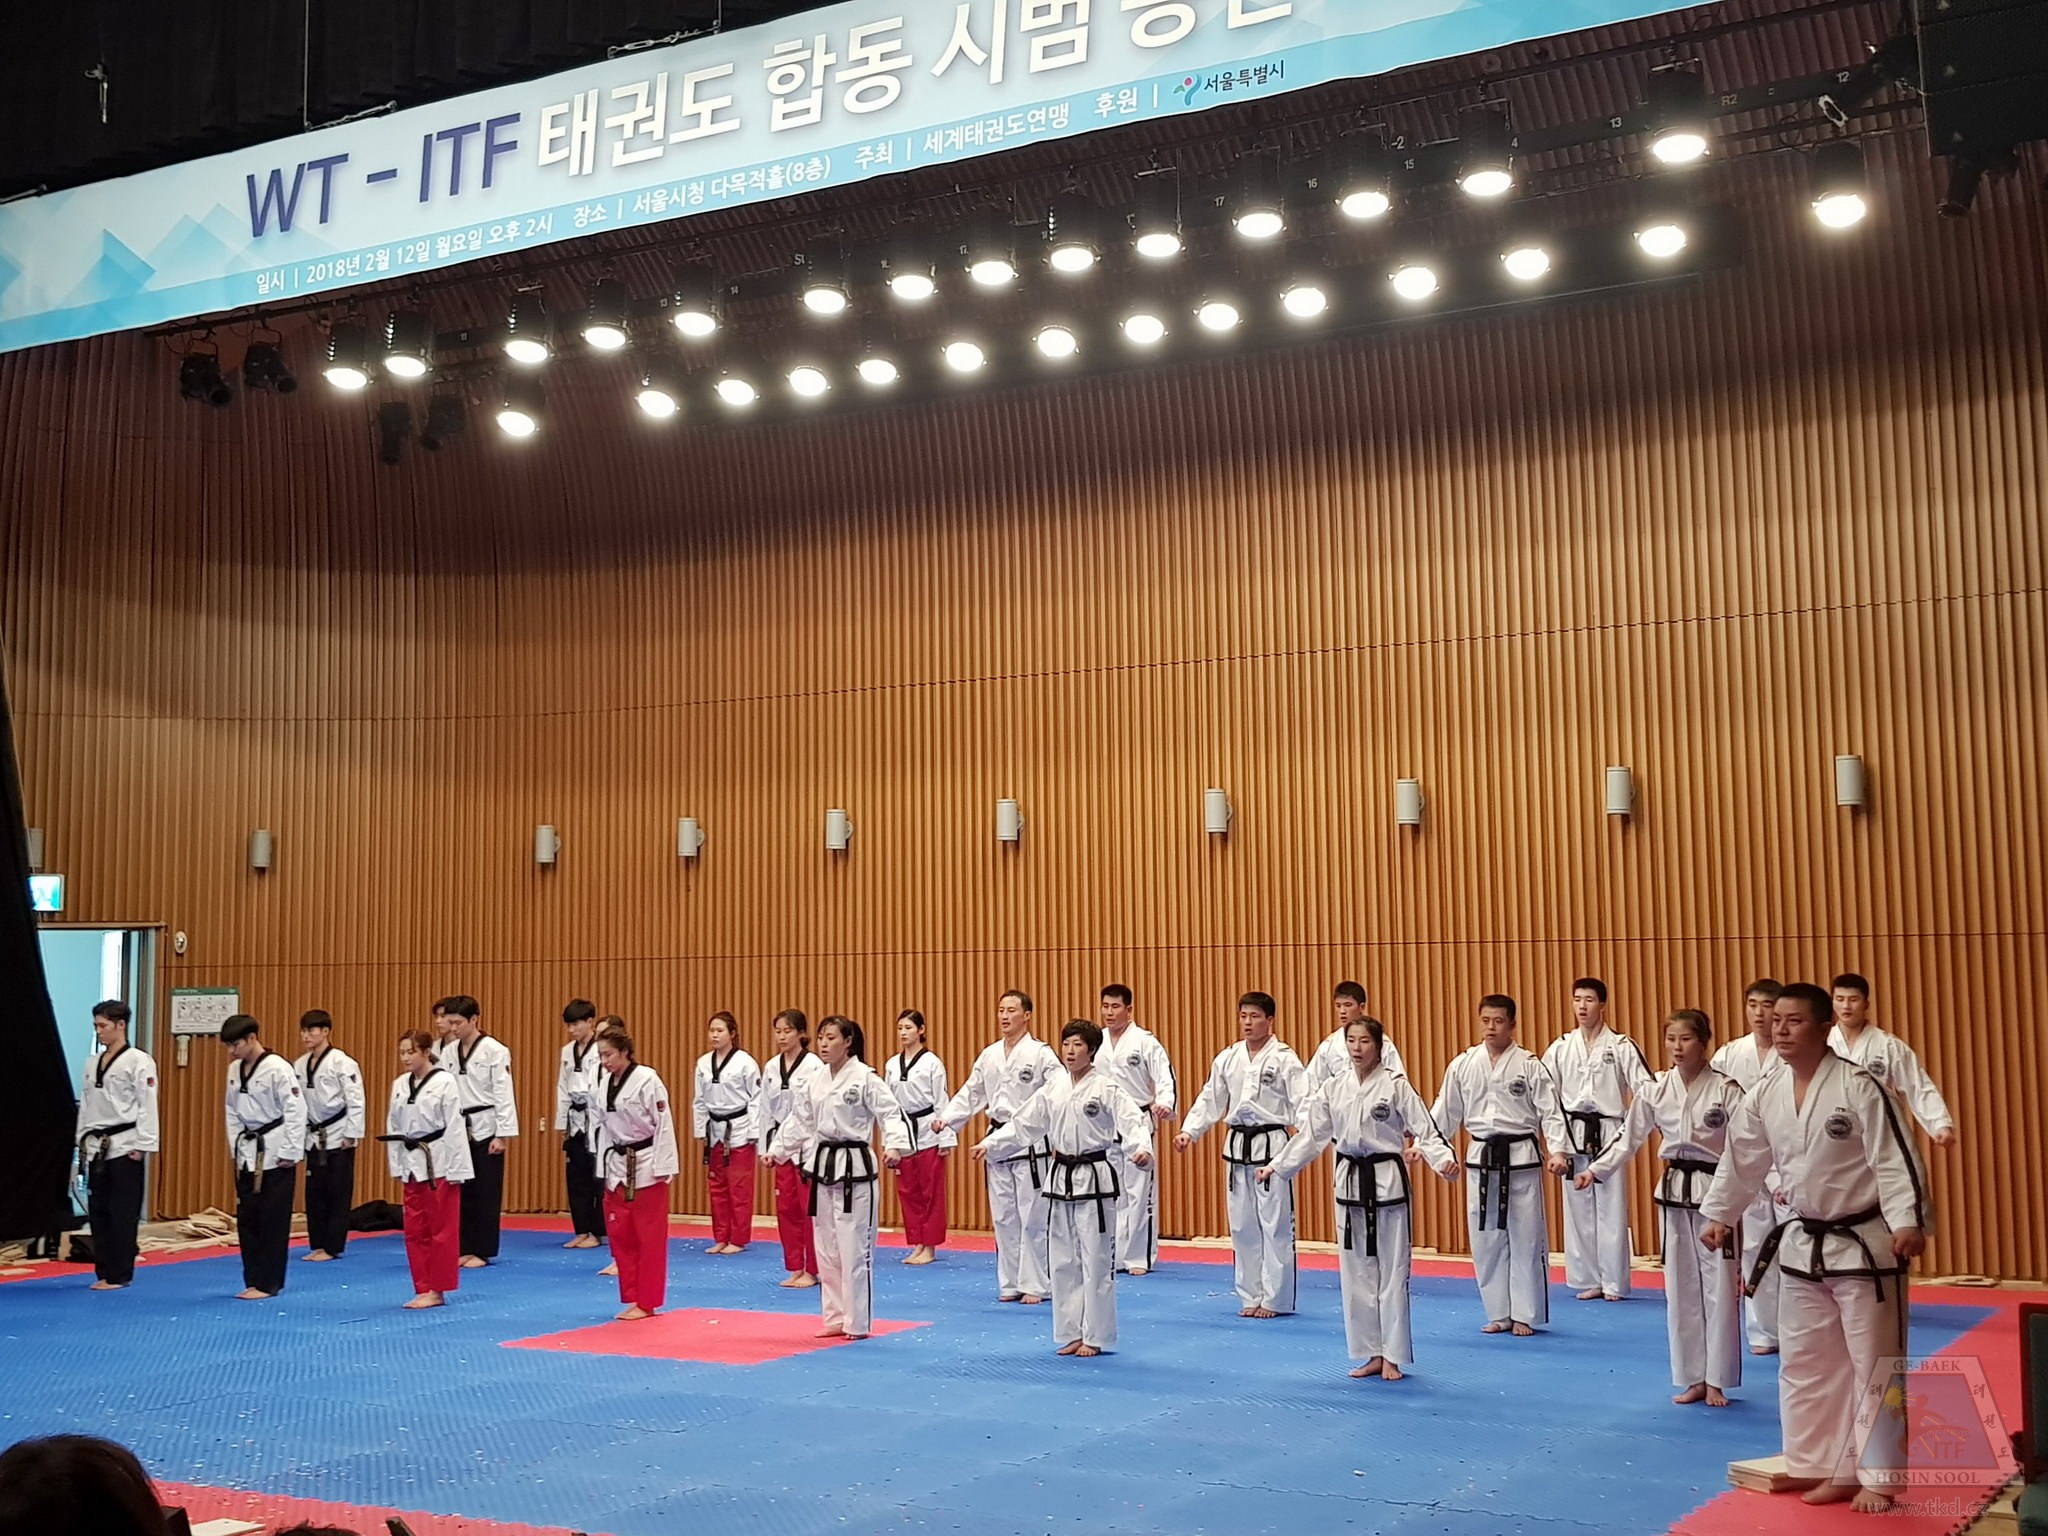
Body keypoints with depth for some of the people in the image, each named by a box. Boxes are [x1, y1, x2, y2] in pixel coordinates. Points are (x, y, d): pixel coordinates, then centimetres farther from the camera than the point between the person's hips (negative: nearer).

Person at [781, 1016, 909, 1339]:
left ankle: (858, 1322, 5)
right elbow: (800, 1122, 20)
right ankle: (836, 1318, 22)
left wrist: (894, 1147, -32)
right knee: (826, 1249, 12)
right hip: (823, 1166, 7)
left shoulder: (865, 1078, -10)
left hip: (854, 1167, -7)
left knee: (854, 1248, -5)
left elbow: (891, 1113, -17)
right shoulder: (816, 1082, 10)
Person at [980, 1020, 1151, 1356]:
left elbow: (1133, 1121, -19)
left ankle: (1095, 1337, 9)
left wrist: (1142, 1149, -38)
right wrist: (989, 1144, 8)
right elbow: (1024, 1124, 13)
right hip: (1061, 1179, 6)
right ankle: (1071, 1334, 21)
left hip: (1095, 1180, -6)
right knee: (1063, 1262, 11)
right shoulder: (1054, 1088, 7)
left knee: (1096, 1261, -1)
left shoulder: (1106, 1088, -9)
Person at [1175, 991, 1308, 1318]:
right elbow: (1209, 1100, 14)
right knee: (1243, 1226, 10)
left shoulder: (1284, 1058, -6)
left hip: (1271, 1146, -5)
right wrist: (1189, 1131, 4)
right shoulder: (1227, 1058, 9)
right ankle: (1251, 1297, 21)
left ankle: (1275, 1299, 7)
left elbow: (1302, 1102, -12)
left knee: (1275, 1224, -3)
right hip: (1238, 1146, 6)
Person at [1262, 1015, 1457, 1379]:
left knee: (1392, 1271, 1)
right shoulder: (1333, 1088, 5)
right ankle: (1372, 1354, 20)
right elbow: (1311, 1135, 11)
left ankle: (1392, 1356, 12)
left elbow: (1425, 1130, -12)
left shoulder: (1396, 1086, -8)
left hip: (1386, 1182, -5)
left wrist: (1444, 1159, -29)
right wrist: (1277, 1167, 9)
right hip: (1349, 1183, 5)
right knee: (1355, 1272, 9)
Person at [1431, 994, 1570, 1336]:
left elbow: (1551, 1113, -7)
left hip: (1520, 1159, -3)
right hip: (1481, 1159, 3)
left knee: (1526, 1238, 1)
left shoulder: (1530, 1066, -5)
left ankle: (1524, 1315, 12)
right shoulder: (1464, 1065, 3)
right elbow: (1445, 1112, 10)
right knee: (1486, 1240, 7)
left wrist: (1557, 1151, -18)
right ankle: (1499, 1314, 19)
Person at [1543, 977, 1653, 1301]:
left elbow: (1645, 1090, -6)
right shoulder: (1561, 1048, 5)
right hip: (1572, 1136, 3)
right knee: (1578, 1210, 8)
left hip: (1608, 1134, -3)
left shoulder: (1621, 1046, -3)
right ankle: (1588, 1280, 18)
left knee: (1612, 1210, 1)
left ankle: (1613, 1283, 10)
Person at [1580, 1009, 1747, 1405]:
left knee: (1720, 1287, 1)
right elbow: (1629, 1137, 7)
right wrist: (1595, 1170, -3)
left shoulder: (1726, 1090, -10)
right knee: (1680, 1288, 9)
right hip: (1674, 1193, 4)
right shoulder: (1656, 1090, 2)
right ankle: (1693, 1379, 21)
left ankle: (1715, 1380, 13)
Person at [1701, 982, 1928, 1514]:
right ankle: (1830, 1469, 24)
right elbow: (1742, 1159, 13)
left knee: (1874, 1366, 1)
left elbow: (1893, 1158, -20)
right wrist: (1719, 1216, 18)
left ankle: (1876, 1477, 13)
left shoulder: (1857, 1087, -17)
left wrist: (1907, 1222, -29)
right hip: (1802, 1245, 6)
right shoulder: (1767, 1095, 2)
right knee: (1805, 1364, 12)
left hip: (1863, 1243, -6)